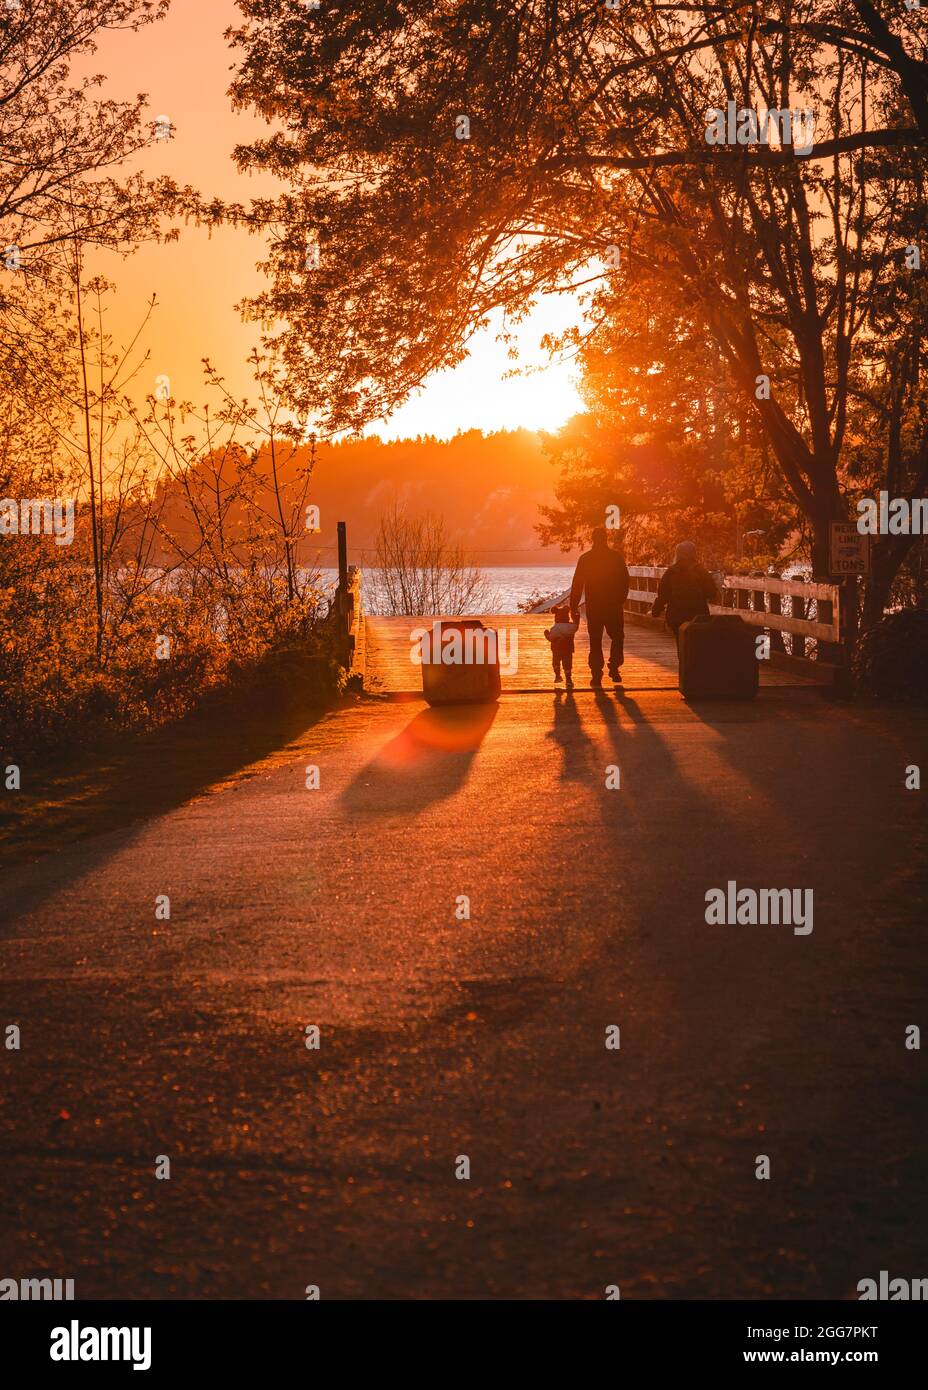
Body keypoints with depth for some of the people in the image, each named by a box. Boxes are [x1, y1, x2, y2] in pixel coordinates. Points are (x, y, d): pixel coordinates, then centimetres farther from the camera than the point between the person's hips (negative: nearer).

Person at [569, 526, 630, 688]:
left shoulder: (585, 559, -2)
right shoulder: (616, 557, -3)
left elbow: (577, 585, -2)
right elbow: (625, 581, 1)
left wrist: (574, 607, 4)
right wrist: (621, 600, 15)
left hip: (593, 607, 0)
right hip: (614, 606, 0)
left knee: (595, 641, 7)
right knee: (617, 638, 15)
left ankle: (597, 675, 3)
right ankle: (614, 667, -1)